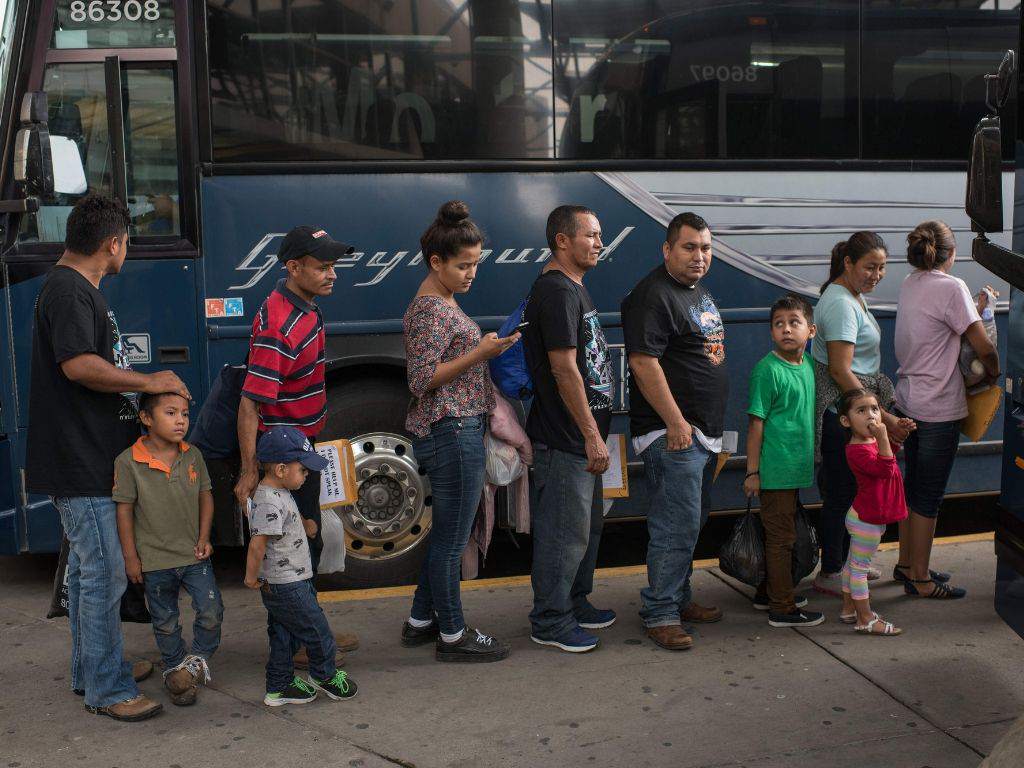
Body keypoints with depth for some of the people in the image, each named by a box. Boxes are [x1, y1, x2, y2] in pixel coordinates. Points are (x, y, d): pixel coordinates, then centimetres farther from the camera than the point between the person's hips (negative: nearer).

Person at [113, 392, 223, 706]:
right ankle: (175, 670, 30)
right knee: (166, 623, 11)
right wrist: (131, 557, -7)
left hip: (194, 555, 3)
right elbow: (124, 510, -8)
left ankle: (198, 658, 22)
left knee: (211, 612, -3)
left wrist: (204, 538, -1)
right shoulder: (129, 462, -13)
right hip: (155, 560, -2)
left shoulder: (193, 456, -1)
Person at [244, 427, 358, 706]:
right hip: (287, 586, -10)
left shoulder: (279, 494, 6)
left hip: (278, 586, 10)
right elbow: (257, 544, -28)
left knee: (284, 636, 19)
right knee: (317, 631, 7)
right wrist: (251, 577, -17)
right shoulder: (269, 503, -27)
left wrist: (304, 524, 13)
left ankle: (279, 687, 29)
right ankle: (324, 676, 27)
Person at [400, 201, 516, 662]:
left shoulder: (442, 303, 13)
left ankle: (421, 621, 30)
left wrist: (486, 348, 13)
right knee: (452, 538, 1)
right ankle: (452, 636, 14)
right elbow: (423, 381, -21)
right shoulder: (431, 311, -17)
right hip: (452, 433, -11)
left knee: (445, 533, 19)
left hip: (451, 431, 11)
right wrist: (481, 352, -24)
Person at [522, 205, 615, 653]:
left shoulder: (572, 289, 15)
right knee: (563, 532, -1)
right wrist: (592, 435, -22)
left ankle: (576, 604, 33)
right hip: (564, 440, -11)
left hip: (580, 438, 11)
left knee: (587, 525, 20)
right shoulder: (557, 292, -18)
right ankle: (550, 623, 10)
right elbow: (563, 369, -23)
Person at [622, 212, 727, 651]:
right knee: (677, 527, -9)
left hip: (704, 432, 10)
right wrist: (676, 422, -23)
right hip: (672, 433, -10)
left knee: (692, 523, 16)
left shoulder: (701, 294, 18)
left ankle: (679, 599, 27)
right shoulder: (652, 295, -14)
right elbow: (643, 361, -21)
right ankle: (659, 614, -1)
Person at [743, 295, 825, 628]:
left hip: (796, 468, 8)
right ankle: (782, 609, 8)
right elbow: (756, 422, -15)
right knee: (780, 537, -1)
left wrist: (810, 456, 20)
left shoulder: (807, 364, 7)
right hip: (775, 470, -8)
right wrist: (752, 472, -15)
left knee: (781, 533, 19)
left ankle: (768, 592, 33)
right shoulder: (767, 369, -16)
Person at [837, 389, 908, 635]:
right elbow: (884, 469, -36)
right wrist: (883, 438, -42)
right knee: (860, 567, 0)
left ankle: (849, 610, 31)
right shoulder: (857, 450, -24)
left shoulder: (872, 441, 7)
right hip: (867, 520, -10)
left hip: (866, 516, 10)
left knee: (853, 564, 19)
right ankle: (865, 620, 6)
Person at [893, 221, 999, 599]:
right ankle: (919, 579, 11)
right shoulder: (951, 287, -16)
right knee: (929, 495, 2)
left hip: (908, 400, 8)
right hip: (938, 409, -8)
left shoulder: (909, 283, 6)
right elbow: (984, 347, -16)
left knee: (913, 486, 18)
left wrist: (976, 304, 9)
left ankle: (906, 564, 30)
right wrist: (994, 372, 1)